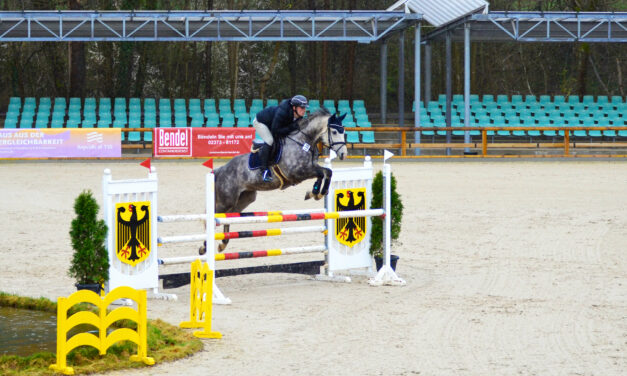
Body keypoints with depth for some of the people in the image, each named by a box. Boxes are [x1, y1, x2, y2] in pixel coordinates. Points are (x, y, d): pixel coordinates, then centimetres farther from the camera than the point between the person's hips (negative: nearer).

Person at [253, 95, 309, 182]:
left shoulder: (298, 116, -18)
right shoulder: (281, 112, -42)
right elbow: (276, 131, -38)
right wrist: (292, 127, -40)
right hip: (260, 122, -9)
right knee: (269, 141, -28)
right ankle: (264, 170, -25)